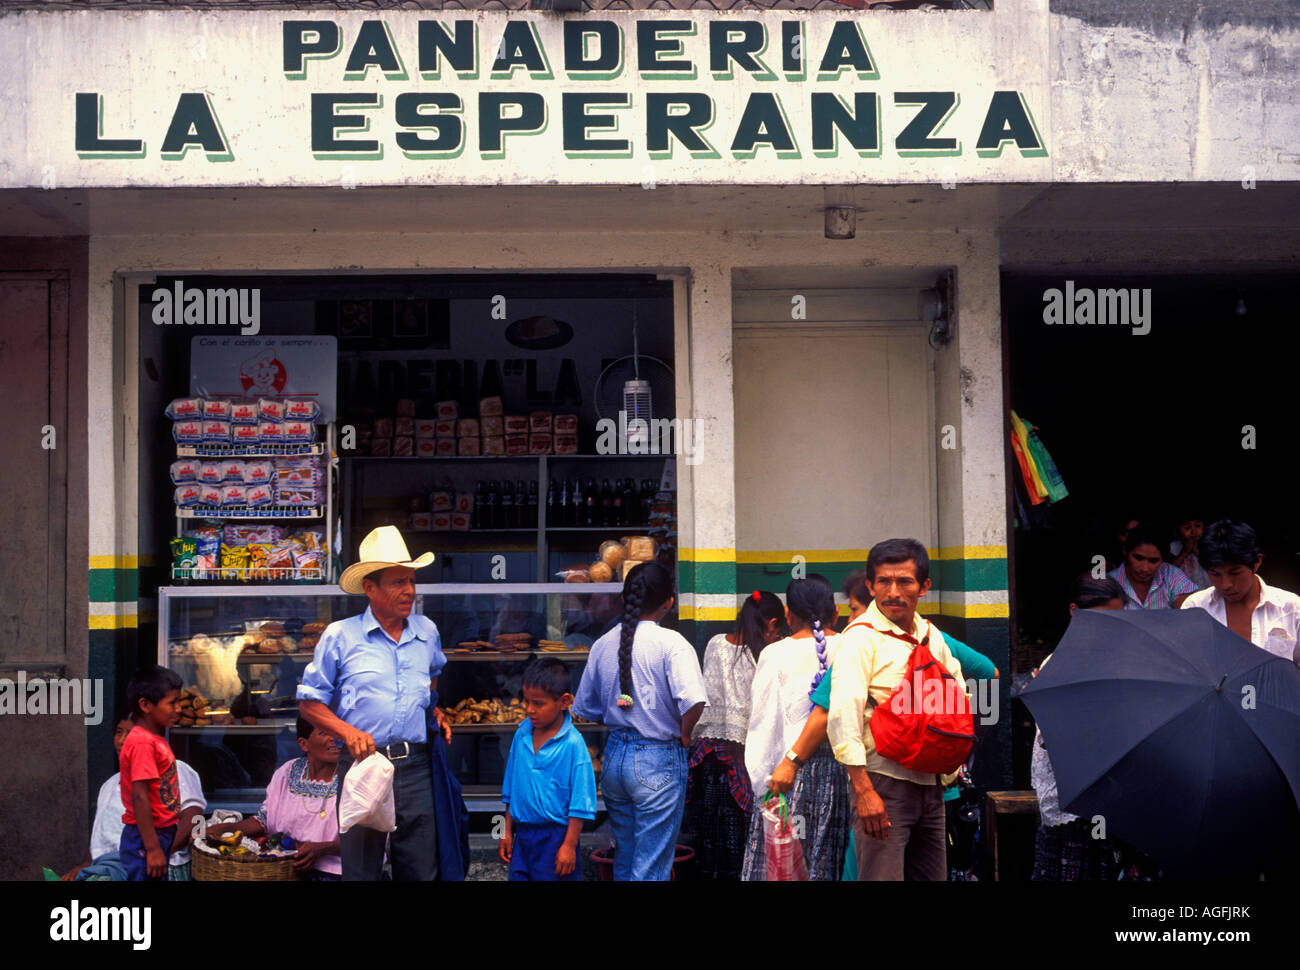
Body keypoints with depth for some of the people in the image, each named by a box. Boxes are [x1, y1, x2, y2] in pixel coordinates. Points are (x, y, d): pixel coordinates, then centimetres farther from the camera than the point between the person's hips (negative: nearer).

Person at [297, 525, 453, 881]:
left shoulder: (427, 632, 10)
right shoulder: (340, 636, -1)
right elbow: (310, 702, 3)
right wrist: (348, 732, -12)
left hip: (415, 767, 3)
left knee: (420, 871, 6)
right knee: (360, 870, 4)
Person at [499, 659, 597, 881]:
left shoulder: (572, 744, -13)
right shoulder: (522, 735, 5)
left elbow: (580, 804, -11)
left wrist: (569, 845, -12)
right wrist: (508, 832, 15)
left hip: (555, 837, -6)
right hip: (523, 834, 6)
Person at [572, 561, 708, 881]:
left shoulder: (603, 644, 5)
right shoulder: (671, 643, -14)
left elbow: (587, 709, 13)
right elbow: (693, 700, -27)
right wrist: (684, 734, -8)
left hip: (614, 755, 6)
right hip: (659, 760, -6)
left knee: (624, 860, 18)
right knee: (652, 867, 0)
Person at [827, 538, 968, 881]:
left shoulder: (931, 636, 11)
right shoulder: (861, 636, -10)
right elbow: (842, 718, -18)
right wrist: (864, 792, -24)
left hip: (930, 785, 7)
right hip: (883, 782, -7)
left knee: (933, 875, 12)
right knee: (882, 877, -9)